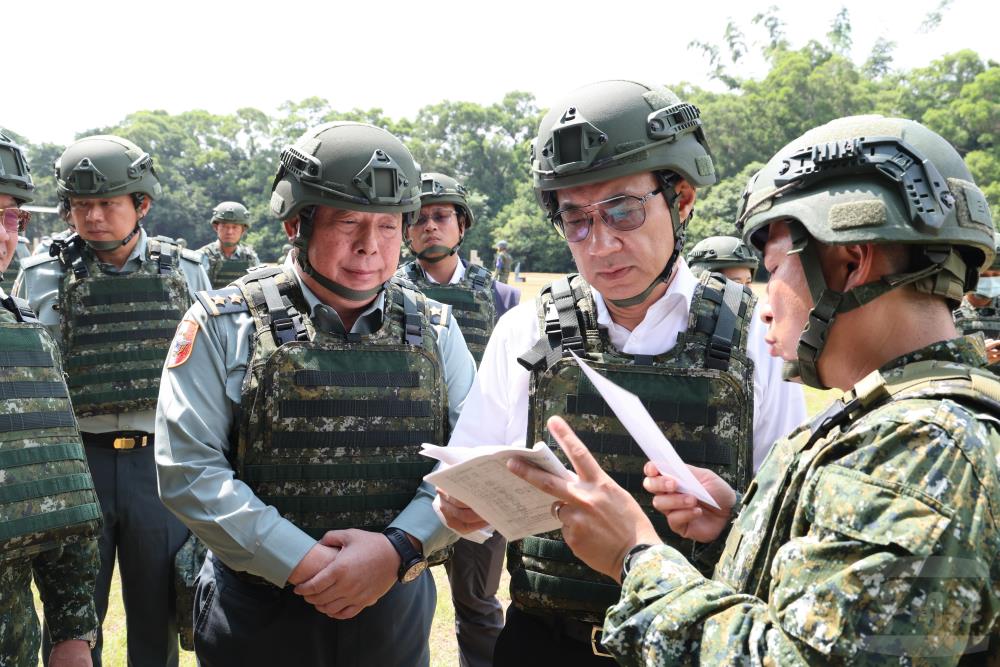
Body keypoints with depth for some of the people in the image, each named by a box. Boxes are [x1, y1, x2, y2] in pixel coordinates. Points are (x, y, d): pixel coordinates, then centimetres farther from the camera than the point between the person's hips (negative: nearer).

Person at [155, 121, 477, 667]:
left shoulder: (434, 331, 1)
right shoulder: (225, 326, -6)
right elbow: (189, 470, -11)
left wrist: (399, 548, -18)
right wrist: (305, 564, -18)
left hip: (396, 616, 2)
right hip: (256, 619, -2)